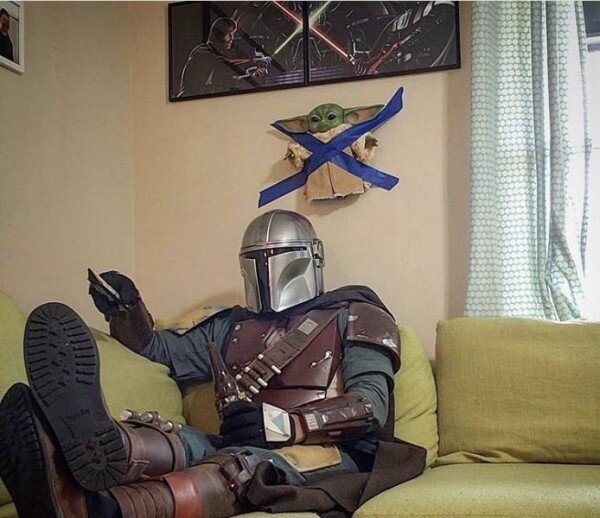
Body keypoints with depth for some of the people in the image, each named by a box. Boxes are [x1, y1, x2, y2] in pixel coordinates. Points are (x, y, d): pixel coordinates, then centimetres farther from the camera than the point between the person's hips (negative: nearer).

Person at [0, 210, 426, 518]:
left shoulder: (351, 317, 9)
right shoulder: (235, 326, 26)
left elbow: (371, 406, -4)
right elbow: (170, 352, 30)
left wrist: (280, 423, -19)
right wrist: (125, 311, 9)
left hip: (323, 452, -4)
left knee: (242, 465, -38)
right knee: (174, 439, -29)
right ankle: (87, 451, -64)